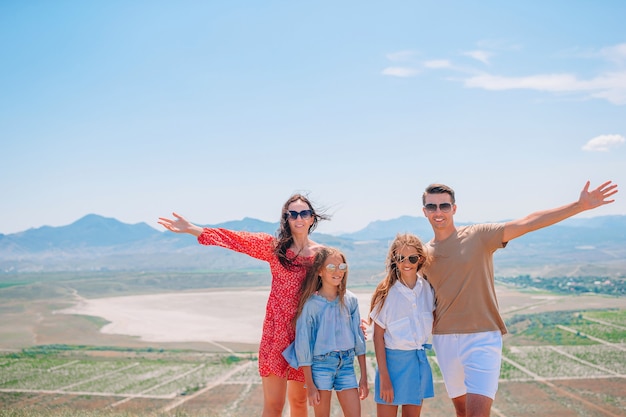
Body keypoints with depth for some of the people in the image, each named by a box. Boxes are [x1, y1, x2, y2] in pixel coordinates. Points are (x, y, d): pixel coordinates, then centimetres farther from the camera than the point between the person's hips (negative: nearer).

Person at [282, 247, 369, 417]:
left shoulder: (350, 300, 2)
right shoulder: (311, 304, -8)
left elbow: (359, 338, 7)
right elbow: (303, 344, -6)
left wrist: (364, 377, 7)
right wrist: (309, 385, -8)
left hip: (346, 364, 3)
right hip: (321, 364, -3)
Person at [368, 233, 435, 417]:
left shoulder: (428, 288, -1)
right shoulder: (387, 292, -12)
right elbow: (378, 337, -9)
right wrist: (384, 378, -12)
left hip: (419, 361, 4)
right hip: (393, 360, -4)